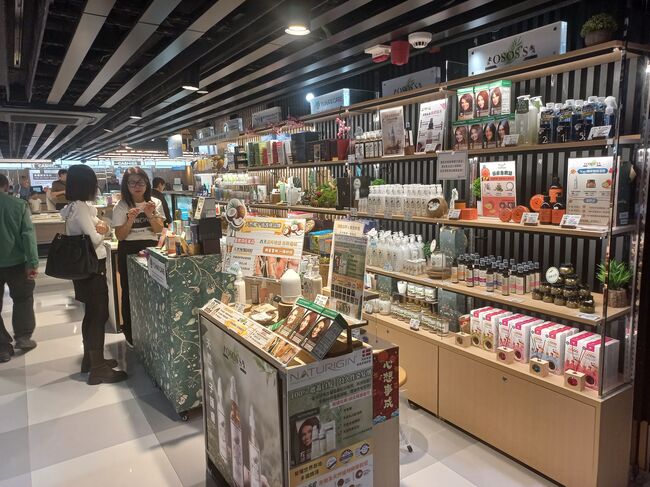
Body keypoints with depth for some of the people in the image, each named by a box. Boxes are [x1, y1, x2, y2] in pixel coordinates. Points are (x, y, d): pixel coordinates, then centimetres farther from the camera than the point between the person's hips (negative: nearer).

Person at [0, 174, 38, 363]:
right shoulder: (19, 205, -6)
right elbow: (28, 234, -11)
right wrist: (32, 262, -11)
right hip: (16, 262, 0)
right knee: (23, 299, 19)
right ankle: (23, 337, 22)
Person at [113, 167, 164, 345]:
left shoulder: (155, 203, 4)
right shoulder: (121, 207, -3)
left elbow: (159, 230, -2)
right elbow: (120, 235, -5)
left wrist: (150, 215, -19)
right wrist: (130, 220, -21)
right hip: (129, 251, -2)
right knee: (129, 291, 6)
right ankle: (130, 333, 21)